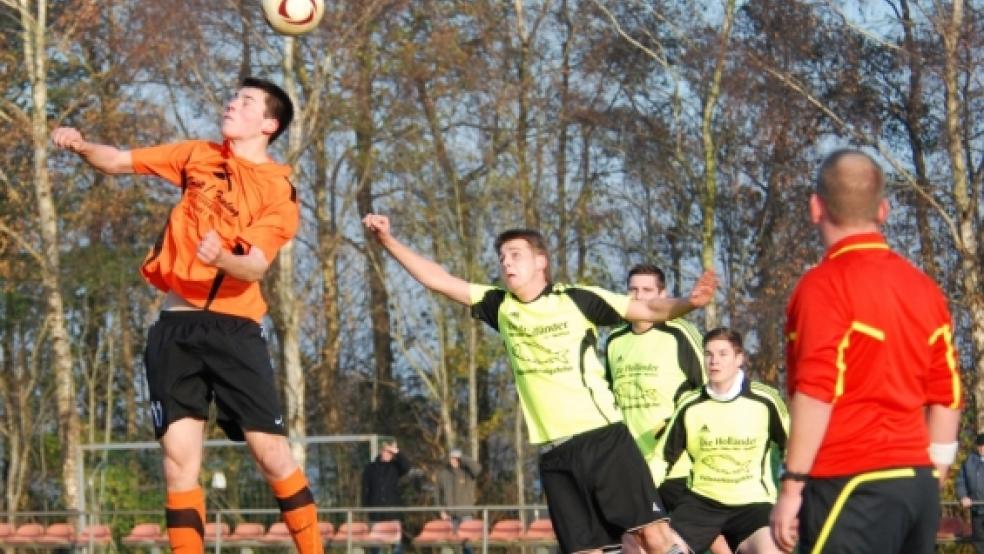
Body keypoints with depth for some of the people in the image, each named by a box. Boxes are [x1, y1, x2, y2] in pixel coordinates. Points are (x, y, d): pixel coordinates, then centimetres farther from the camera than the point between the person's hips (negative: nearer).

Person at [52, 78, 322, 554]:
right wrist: (81, 146, -9)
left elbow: (254, 268, -15)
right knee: (179, 460, -2)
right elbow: (118, 161, 12)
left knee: (271, 453, -7)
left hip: (233, 328, -3)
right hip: (176, 326, 3)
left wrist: (221, 257, -36)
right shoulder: (199, 156, 11)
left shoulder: (278, 191, -2)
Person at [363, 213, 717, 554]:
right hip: (554, 452, 4)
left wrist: (688, 303, -24)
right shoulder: (500, 306, 9)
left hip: (602, 437, -4)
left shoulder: (577, 299, -3)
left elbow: (649, 309, -5)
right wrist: (388, 241, 3)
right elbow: (438, 280, 10)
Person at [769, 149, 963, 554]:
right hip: (919, 481, 7)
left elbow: (817, 393, -15)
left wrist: (791, 487, -13)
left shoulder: (825, 284, -8)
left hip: (852, 483, -7)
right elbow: (947, 398, 13)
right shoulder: (924, 288, 12)